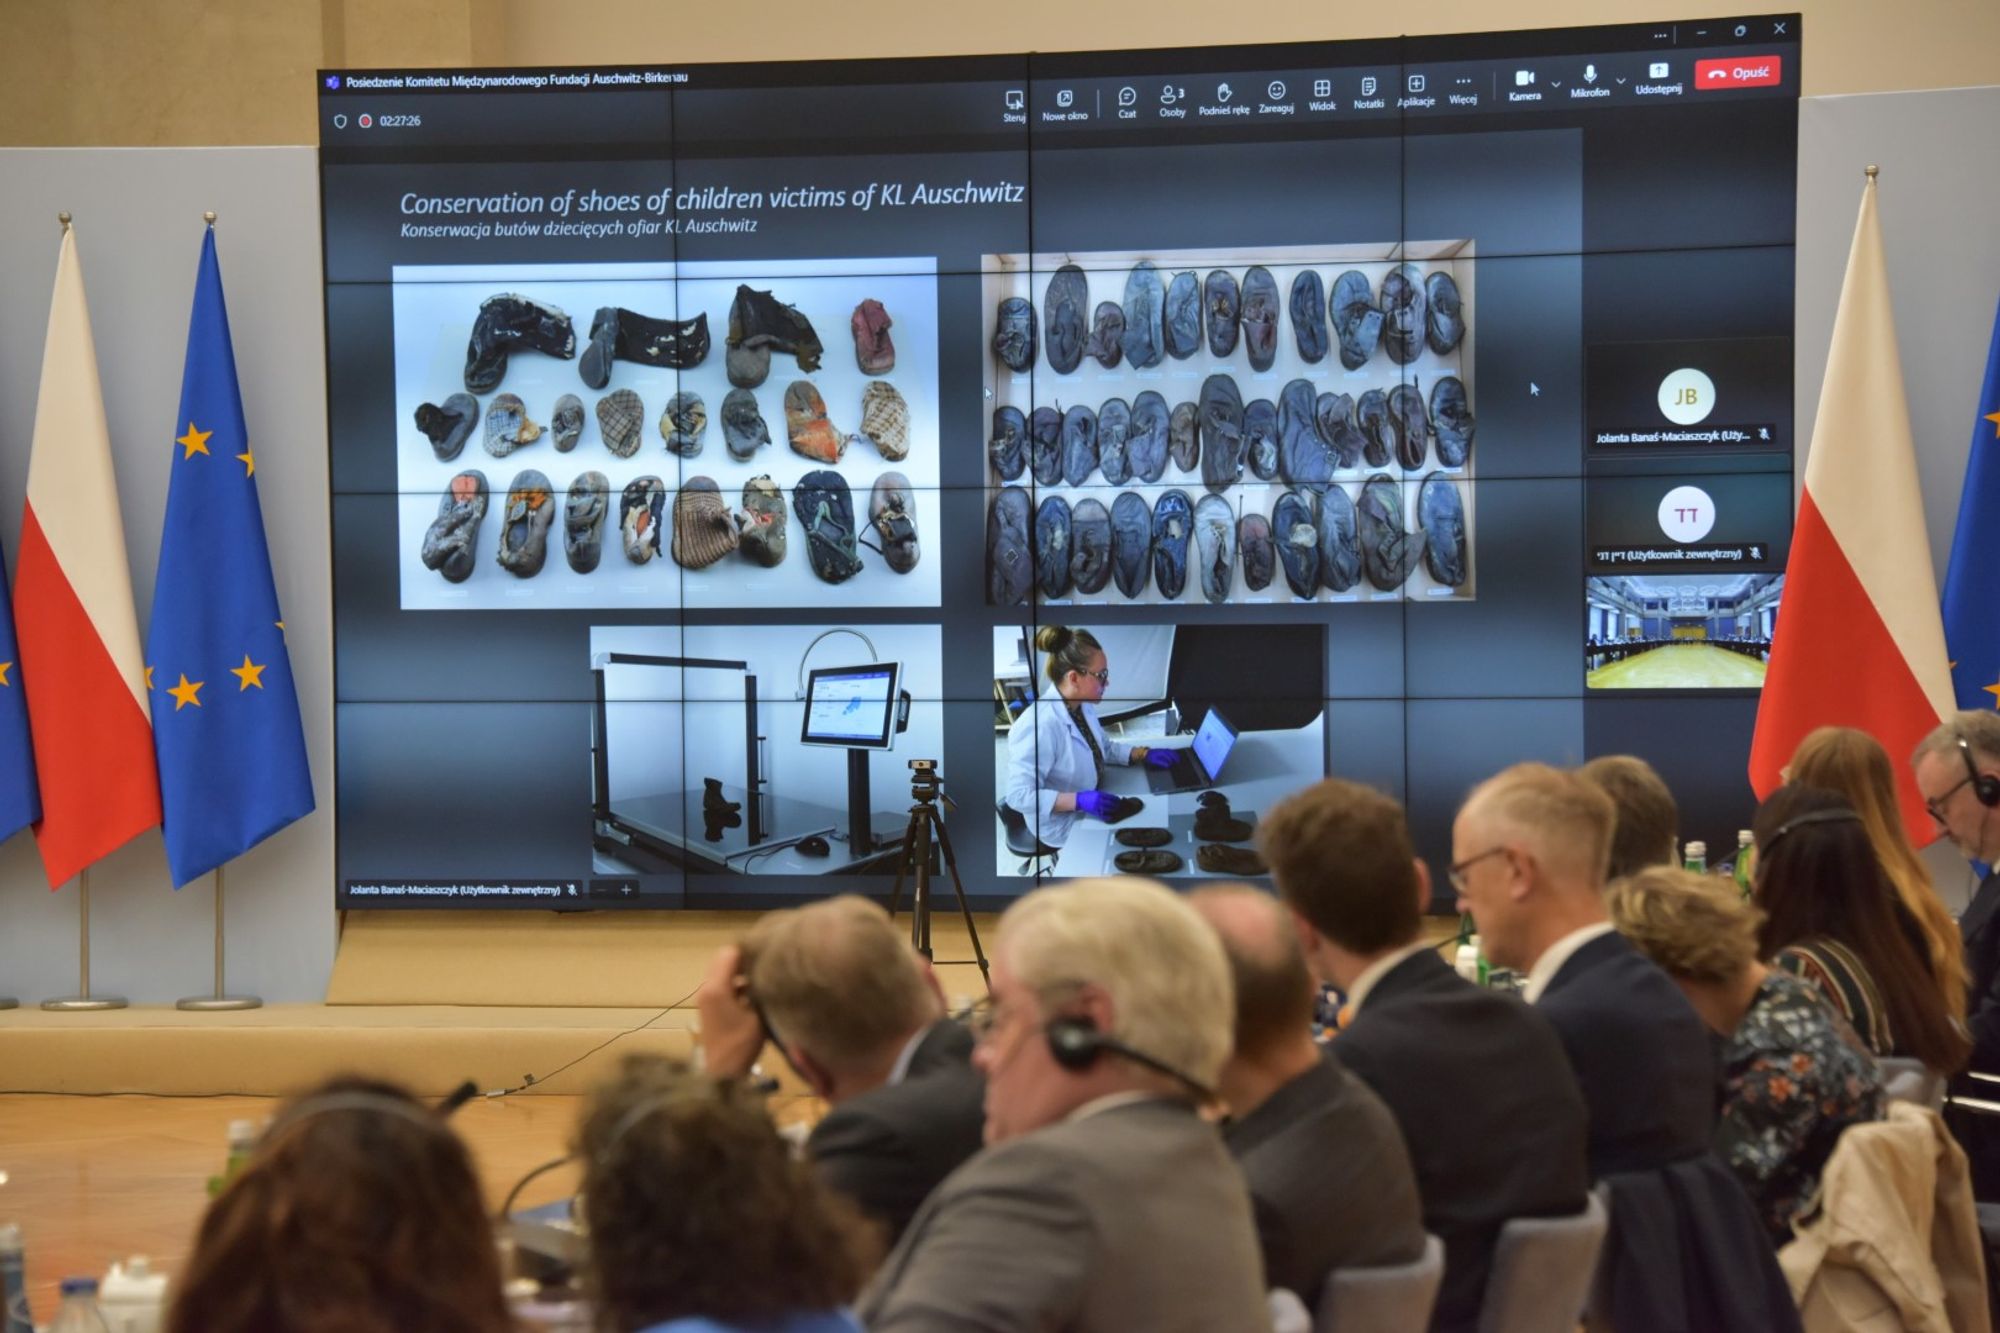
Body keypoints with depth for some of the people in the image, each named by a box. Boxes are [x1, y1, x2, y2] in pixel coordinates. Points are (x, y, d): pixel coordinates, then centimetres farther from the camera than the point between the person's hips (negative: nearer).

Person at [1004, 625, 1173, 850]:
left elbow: (1103, 747, 17)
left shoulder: (1083, 706, -3)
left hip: (1092, 809, 8)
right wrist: (1078, 800, -38)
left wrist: (1145, 754, 1)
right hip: (1064, 825, -8)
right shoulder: (1040, 725, -31)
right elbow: (1018, 794, -32)